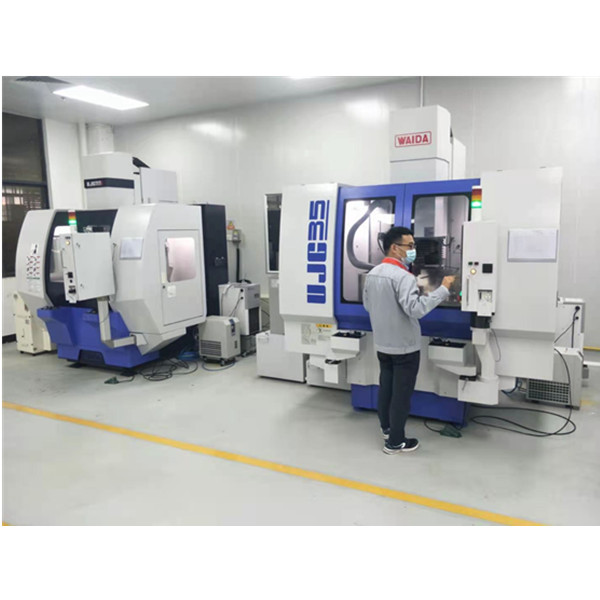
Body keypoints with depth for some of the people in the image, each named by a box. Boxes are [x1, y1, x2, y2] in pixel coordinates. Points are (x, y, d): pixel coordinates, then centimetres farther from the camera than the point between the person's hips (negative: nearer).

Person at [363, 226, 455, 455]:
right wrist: (443, 289, -29)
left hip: (382, 344, 8)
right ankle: (395, 442, 14)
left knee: (385, 388, 20)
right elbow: (415, 309, -34)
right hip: (404, 346, -8)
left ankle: (387, 428, 36)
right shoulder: (403, 276, -23)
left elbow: (368, 305, 14)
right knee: (401, 394, 4)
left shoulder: (372, 274, 4)